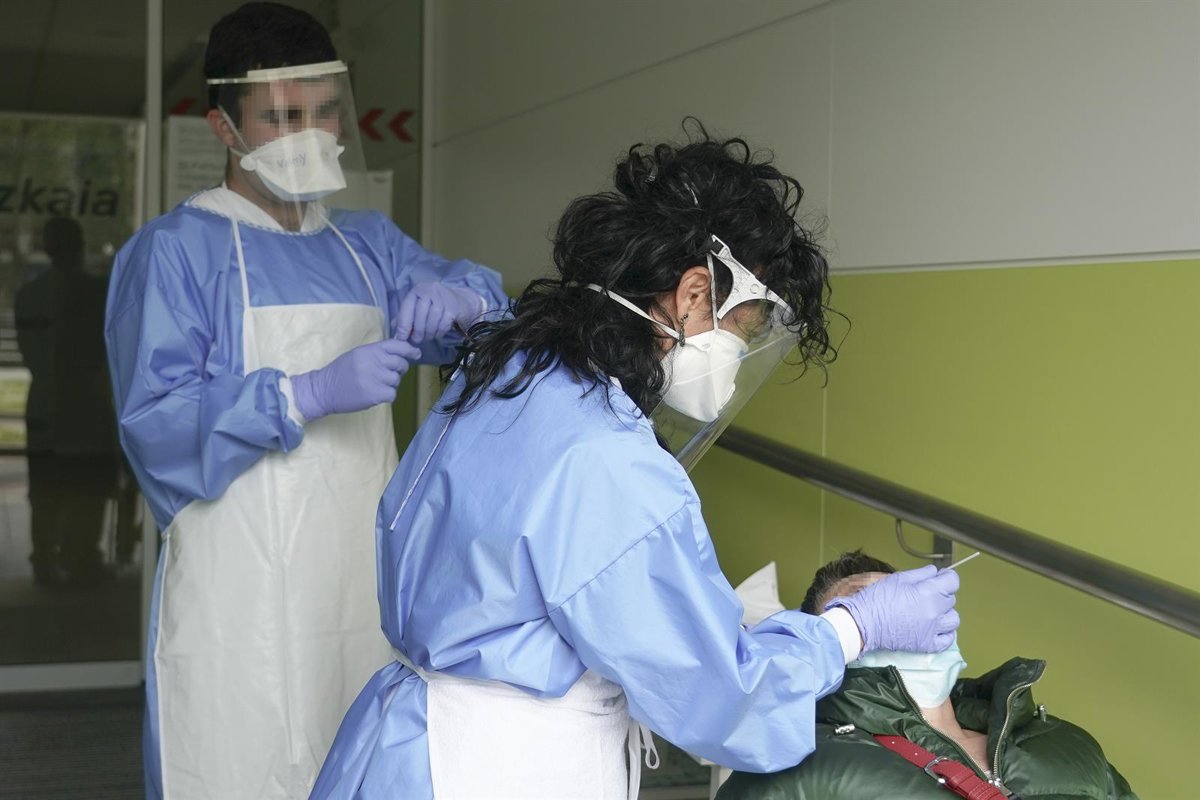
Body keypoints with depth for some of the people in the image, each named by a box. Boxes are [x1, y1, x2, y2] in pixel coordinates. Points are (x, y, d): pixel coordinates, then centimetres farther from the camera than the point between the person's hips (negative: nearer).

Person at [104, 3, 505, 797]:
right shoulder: (174, 249, -3)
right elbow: (154, 422, -12)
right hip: (241, 602, -5)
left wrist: (459, 298, -10)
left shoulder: (370, 242, 16)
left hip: (364, 585, 5)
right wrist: (308, 395, -23)